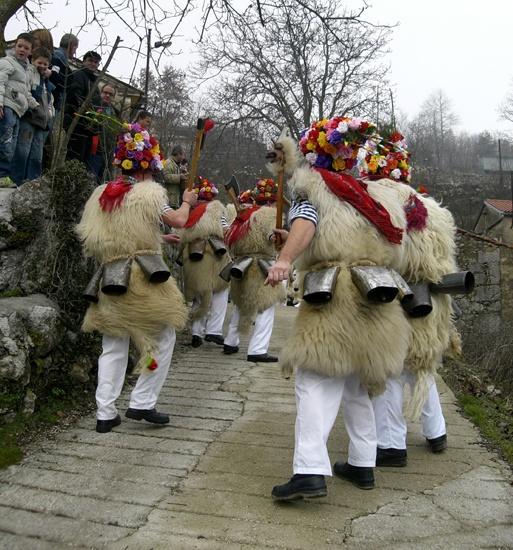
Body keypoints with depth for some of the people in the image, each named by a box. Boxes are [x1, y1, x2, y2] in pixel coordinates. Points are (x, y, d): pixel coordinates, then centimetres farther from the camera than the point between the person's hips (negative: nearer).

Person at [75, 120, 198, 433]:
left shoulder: (100, 194, 11)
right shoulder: (149, 192, -8)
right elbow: (178, 221, -1)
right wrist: (187, 202, 21)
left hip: (110, 279, 6)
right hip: (144, 278, -6)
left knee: (114, 347, 13)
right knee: (163, 338, 10)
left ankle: (105, 414, 15)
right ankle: (142, 403, 9)